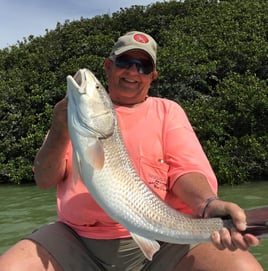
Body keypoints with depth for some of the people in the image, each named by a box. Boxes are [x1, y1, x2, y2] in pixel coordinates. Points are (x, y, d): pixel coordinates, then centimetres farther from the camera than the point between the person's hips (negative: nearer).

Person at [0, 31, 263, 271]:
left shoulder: (167, 110, 11)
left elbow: (186, 170, -2)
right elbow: (44, 179, 6)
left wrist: (209, 204, -25)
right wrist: (60, 133, -15)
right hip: (78, 240, 2)